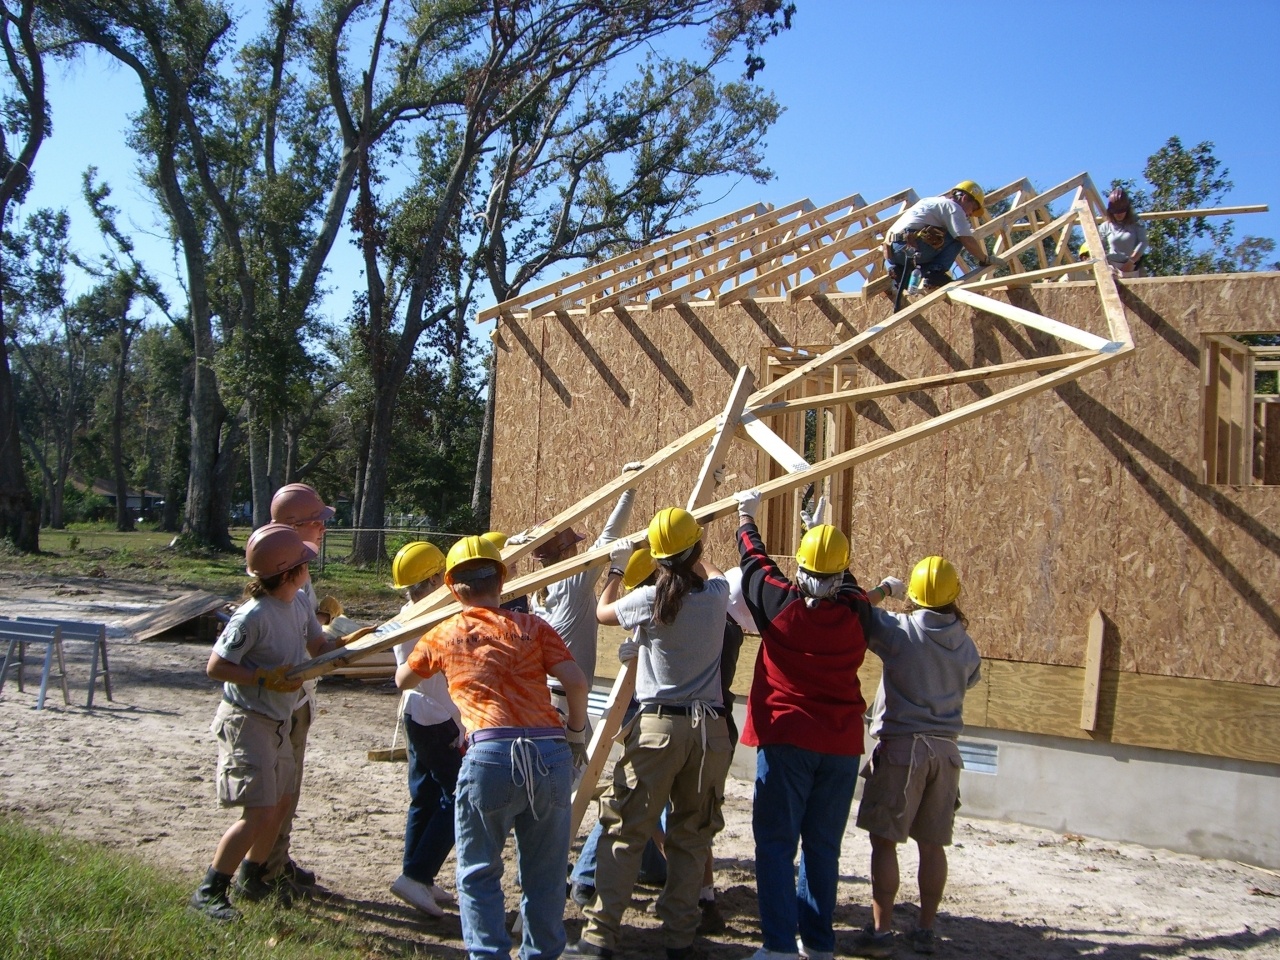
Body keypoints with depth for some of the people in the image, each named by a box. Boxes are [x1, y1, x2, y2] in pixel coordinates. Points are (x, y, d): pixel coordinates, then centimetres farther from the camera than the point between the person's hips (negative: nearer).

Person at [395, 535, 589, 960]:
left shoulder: (442, 635, 14)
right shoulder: (531, 626, 13)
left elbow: (402, 681, 32)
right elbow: (576, 681, 2)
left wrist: (409, 660, 54)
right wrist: (576, 732, 17)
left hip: (491, 755, -2)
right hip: (551, 754, 2)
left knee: (479, 872, 13)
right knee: (545, 872, 16)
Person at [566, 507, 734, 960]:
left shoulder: (650, 599, -7)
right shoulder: (716, 595, 1)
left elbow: (602, 611, 14)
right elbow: (711, 572, 28)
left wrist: (617, 569, 28)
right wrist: (692, 554, 43)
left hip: (657, 726, -3)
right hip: (710, 726, 3)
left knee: (625, 832, 1)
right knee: (691, 835, 12)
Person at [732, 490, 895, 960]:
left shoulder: (781, 604, -9)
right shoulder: (856, 612, -3)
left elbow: (754, 559, 9)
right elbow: (848, 587, 21)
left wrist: (746, 515, 28)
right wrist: (827, 531, 35)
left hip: (786, 739, -3)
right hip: (842, 744, 3)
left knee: (776, 843, 1)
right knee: (823, 846, 12)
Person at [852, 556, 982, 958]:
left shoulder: (900, 630, -10)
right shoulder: (965, 643, 5)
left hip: (901, 745, -5)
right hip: (945, 749, 5)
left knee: (884, 840, 0)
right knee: (933, 844, 11)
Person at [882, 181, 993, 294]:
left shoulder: (929, 201, 29)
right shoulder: (953, 206, 4)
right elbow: (968, 242, -5)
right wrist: (984, 259, 11)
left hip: (891, 251, 8)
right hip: (911, 249, -8)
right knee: (958, 238, 1)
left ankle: (899, 273, 9)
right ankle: (933, 273, -11)